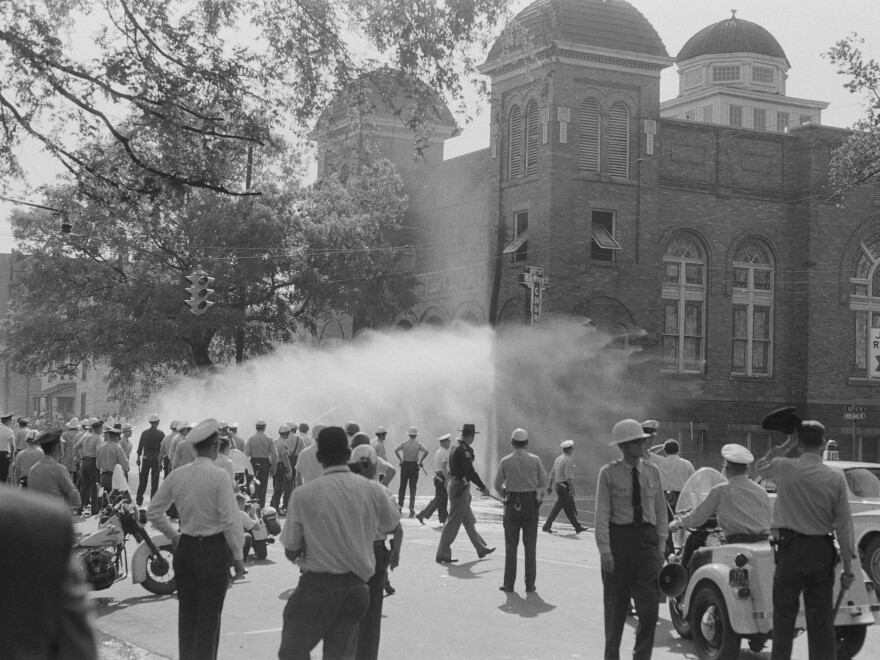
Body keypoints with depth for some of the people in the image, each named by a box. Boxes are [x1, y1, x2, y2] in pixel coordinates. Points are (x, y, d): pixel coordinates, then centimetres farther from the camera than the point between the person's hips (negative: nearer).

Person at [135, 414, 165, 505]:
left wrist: (138, 458, 11)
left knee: (143, 480, 10)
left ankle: (139, 500, 10)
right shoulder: (161, 434, -7)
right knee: (154, 481, 4)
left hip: (145, 459, 2)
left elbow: (140, 447, 4)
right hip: (156, 459, -2)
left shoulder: (144, 433, 1)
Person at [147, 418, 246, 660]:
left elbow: (153, 512, 9)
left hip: (185, 548, 6)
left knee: (187, 612, 15)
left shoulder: (177, 475, 2)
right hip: (214, 549, -5)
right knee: (209, 615, 1)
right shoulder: (219, 476, -14)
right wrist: (238, 556, -7)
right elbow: (231, 520, -16)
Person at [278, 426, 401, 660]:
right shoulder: (373, 490, -4)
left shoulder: (303, 495, -12)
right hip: (358, 586, 4)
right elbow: (391, 527, 15)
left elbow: (291, 551, -6)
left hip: (318, 585, -3)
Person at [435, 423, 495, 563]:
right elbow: (470, 472, -23)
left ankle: (481, 549, 30)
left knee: (469, 520, 18)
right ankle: (442, 554, -3)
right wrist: (483, 487, -16)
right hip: (460, 488, -10)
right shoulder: (464, 450, -18)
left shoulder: (455, 449, 12)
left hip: (454, 485, 10)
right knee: (453, 522, -6)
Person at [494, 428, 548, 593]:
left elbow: (498, 485, 2)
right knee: (530, 545, 6)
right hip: (531, 503, 0)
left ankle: (509, 583, 4)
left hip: (512, 504, 0)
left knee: (511, 545, 5)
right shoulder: (535, 460, -2)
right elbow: (544, 483, 2)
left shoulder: (505, 461, -2)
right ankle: (530, 583, 5)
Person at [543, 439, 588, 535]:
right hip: (565, 486, -10)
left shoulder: (558, 459, 13)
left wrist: (550, 485, 20)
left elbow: (552, 473, 16)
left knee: (570, 508, 12)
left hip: (558, 485, 10)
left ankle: (578, 527, 15)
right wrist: (572, 489, -20)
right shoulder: (568, 460, -15)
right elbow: (568, 477, -20)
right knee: (558, 506, -4)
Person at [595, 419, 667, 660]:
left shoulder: (652, 472, 7)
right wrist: (605, 549, -12)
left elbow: (661, 510, 10)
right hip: (619, 537, -2)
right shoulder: (609, 473, -4)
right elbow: (602, 513, -6)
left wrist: (661, 545, 4)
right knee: (616, 603, 8)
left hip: (646, 538, 3)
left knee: (649, 603, -4)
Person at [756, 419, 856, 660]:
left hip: (790, 548, -1)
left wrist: (786, 445, 15)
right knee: (821, 617, 7)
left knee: (784, 613, 8)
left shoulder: (784, 468, -6)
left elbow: (761, 466, 18)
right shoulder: (836, 478, -5)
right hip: (822, 550, 1)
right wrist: (848, 565, 2)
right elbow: (844, 524, -3)